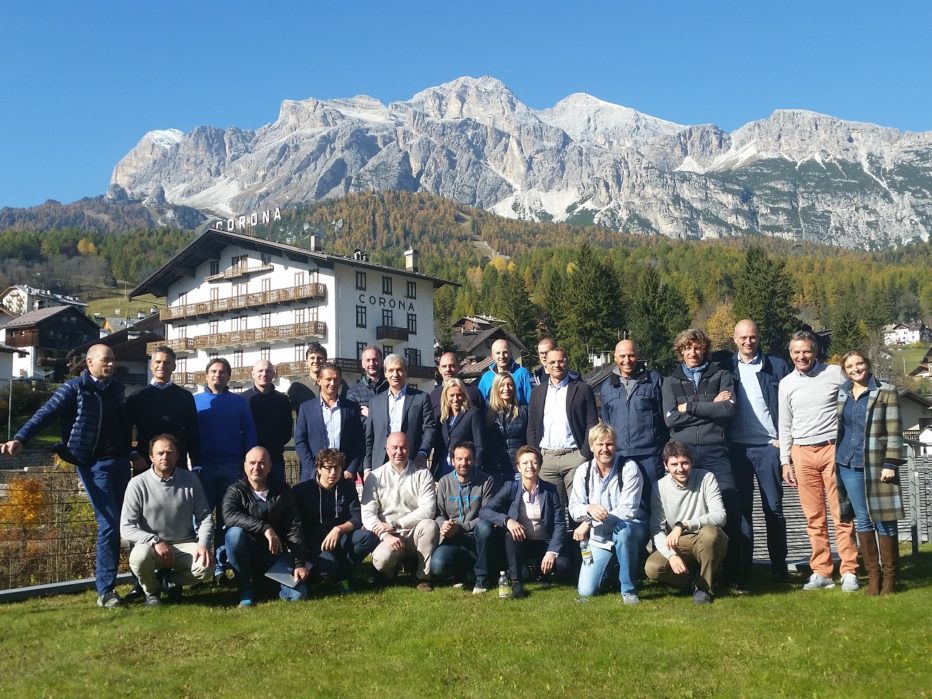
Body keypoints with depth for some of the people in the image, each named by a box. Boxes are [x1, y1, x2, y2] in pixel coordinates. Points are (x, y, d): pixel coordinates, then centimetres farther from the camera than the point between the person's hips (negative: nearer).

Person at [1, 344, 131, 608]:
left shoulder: (117, 388, 11)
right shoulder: (75, 388, -5)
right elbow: (45, 414, -13)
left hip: (120, 462, 6)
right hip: (94, 464, -6)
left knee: (123, 521, 8)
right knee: (109, 523, -10)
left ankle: (106, 578, 22)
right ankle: (105, 590, -2)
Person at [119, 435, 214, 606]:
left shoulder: (190, 480, -1)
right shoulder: (138, 484, -7)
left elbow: (205, 516, 2)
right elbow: (126, 528, -10)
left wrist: (204, 544, -15)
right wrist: (155, 541, -25)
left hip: (184, 545, 2)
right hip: (151, 545, -2)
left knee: (206, 567, -26)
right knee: (139, 558, -35)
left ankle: (168, 580, 9)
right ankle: (151, 591, 1)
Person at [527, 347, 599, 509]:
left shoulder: (582, 389, 4)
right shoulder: (538, 392, 14)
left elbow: (592, 424, 0)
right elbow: (531, 427, 14)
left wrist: (585, 455, -8)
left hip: (574, 456, -3)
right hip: (546, 459, 3)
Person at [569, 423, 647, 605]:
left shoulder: (629, 468, -13)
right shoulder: (583, 471, -2)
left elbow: (628, 510, -20)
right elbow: (574, 508, -3)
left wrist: (589, 523, -22)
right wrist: (589, 509, -28)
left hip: (631, 529, -3)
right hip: (599, 538, 3)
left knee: (621, 528, -40)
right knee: (585, 591, -9)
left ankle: (629, 589, -21)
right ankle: (611, 568, 25)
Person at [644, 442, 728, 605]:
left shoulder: (706, 478, -9)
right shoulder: (660, 487, -5)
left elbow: (720, 516, -21)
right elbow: (657, 529, -8)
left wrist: (683, 526, -32)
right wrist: (671, 555, -26)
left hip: (707, 544, -2)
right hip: (677, 546, 2)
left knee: (710, 532, -36)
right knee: (652, 568, -26)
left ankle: (704, 586, -11)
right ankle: (692, 578, 6)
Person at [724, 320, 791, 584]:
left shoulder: (777, 366, 5)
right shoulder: (726, 368, 7)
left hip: (768, 445, 0)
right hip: (737, 447, 1)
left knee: (774, 507, 5)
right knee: (741, 508, 3)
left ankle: (779, 567, 14)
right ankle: (742, 569, 8)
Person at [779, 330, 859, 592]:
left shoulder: (835, 373, 2)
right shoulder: (786, 384, 10)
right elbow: (784, 426, 14)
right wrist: (785, 462, 9)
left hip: (834, 449, -2)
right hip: (802, 453, 2)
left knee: (842, 514, -4)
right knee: (814, 517, 3)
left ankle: (849, 572, 2)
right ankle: (821, 572, 9)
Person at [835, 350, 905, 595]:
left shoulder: (887, 392, -3)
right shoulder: (841, 394, 10)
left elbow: (894, 431, -7)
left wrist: (891, 464, -14)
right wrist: (835, 459, 16)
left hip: (877, 465, -4)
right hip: (848, 465, 4)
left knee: (884, 520, 0)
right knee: (862, 520, 6)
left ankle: (889, 577, 10)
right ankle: (873, 575, 14)